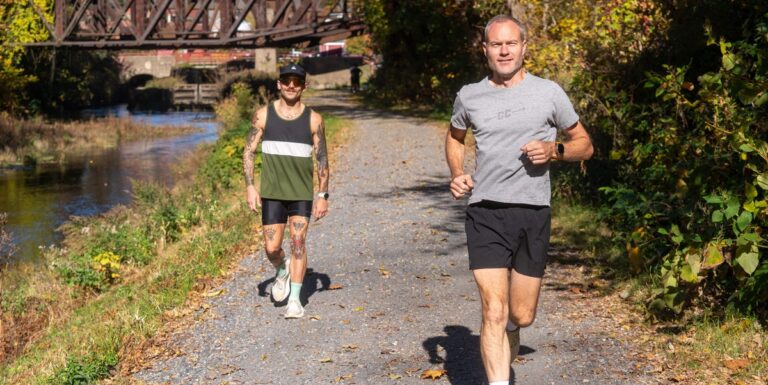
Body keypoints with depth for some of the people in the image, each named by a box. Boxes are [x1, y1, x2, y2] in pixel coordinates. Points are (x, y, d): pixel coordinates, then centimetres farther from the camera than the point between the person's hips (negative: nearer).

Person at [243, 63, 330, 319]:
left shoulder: (313, 119, 0)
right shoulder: (263, 115, 1)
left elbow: (322, 159, 3)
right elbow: (249, 152, 2)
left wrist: (323, 195, -2)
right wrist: (250, 186, -8)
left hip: (302, 193, -1)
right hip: (272, 192, 1)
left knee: (298, 243, -7)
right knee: (272, 248, 1)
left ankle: (294, 300, 2)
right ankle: (282, 271, 35)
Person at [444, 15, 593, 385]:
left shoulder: (548, 93, 3)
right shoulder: (469, 95, 7)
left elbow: (584, 144, 11)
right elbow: (454, 137, 27)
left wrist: (554, 150, -10)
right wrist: (456, 173, 8)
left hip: (533, 214, 1)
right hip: (485, 214, 0)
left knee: (521, 316, 10)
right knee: (494, 312, -13)